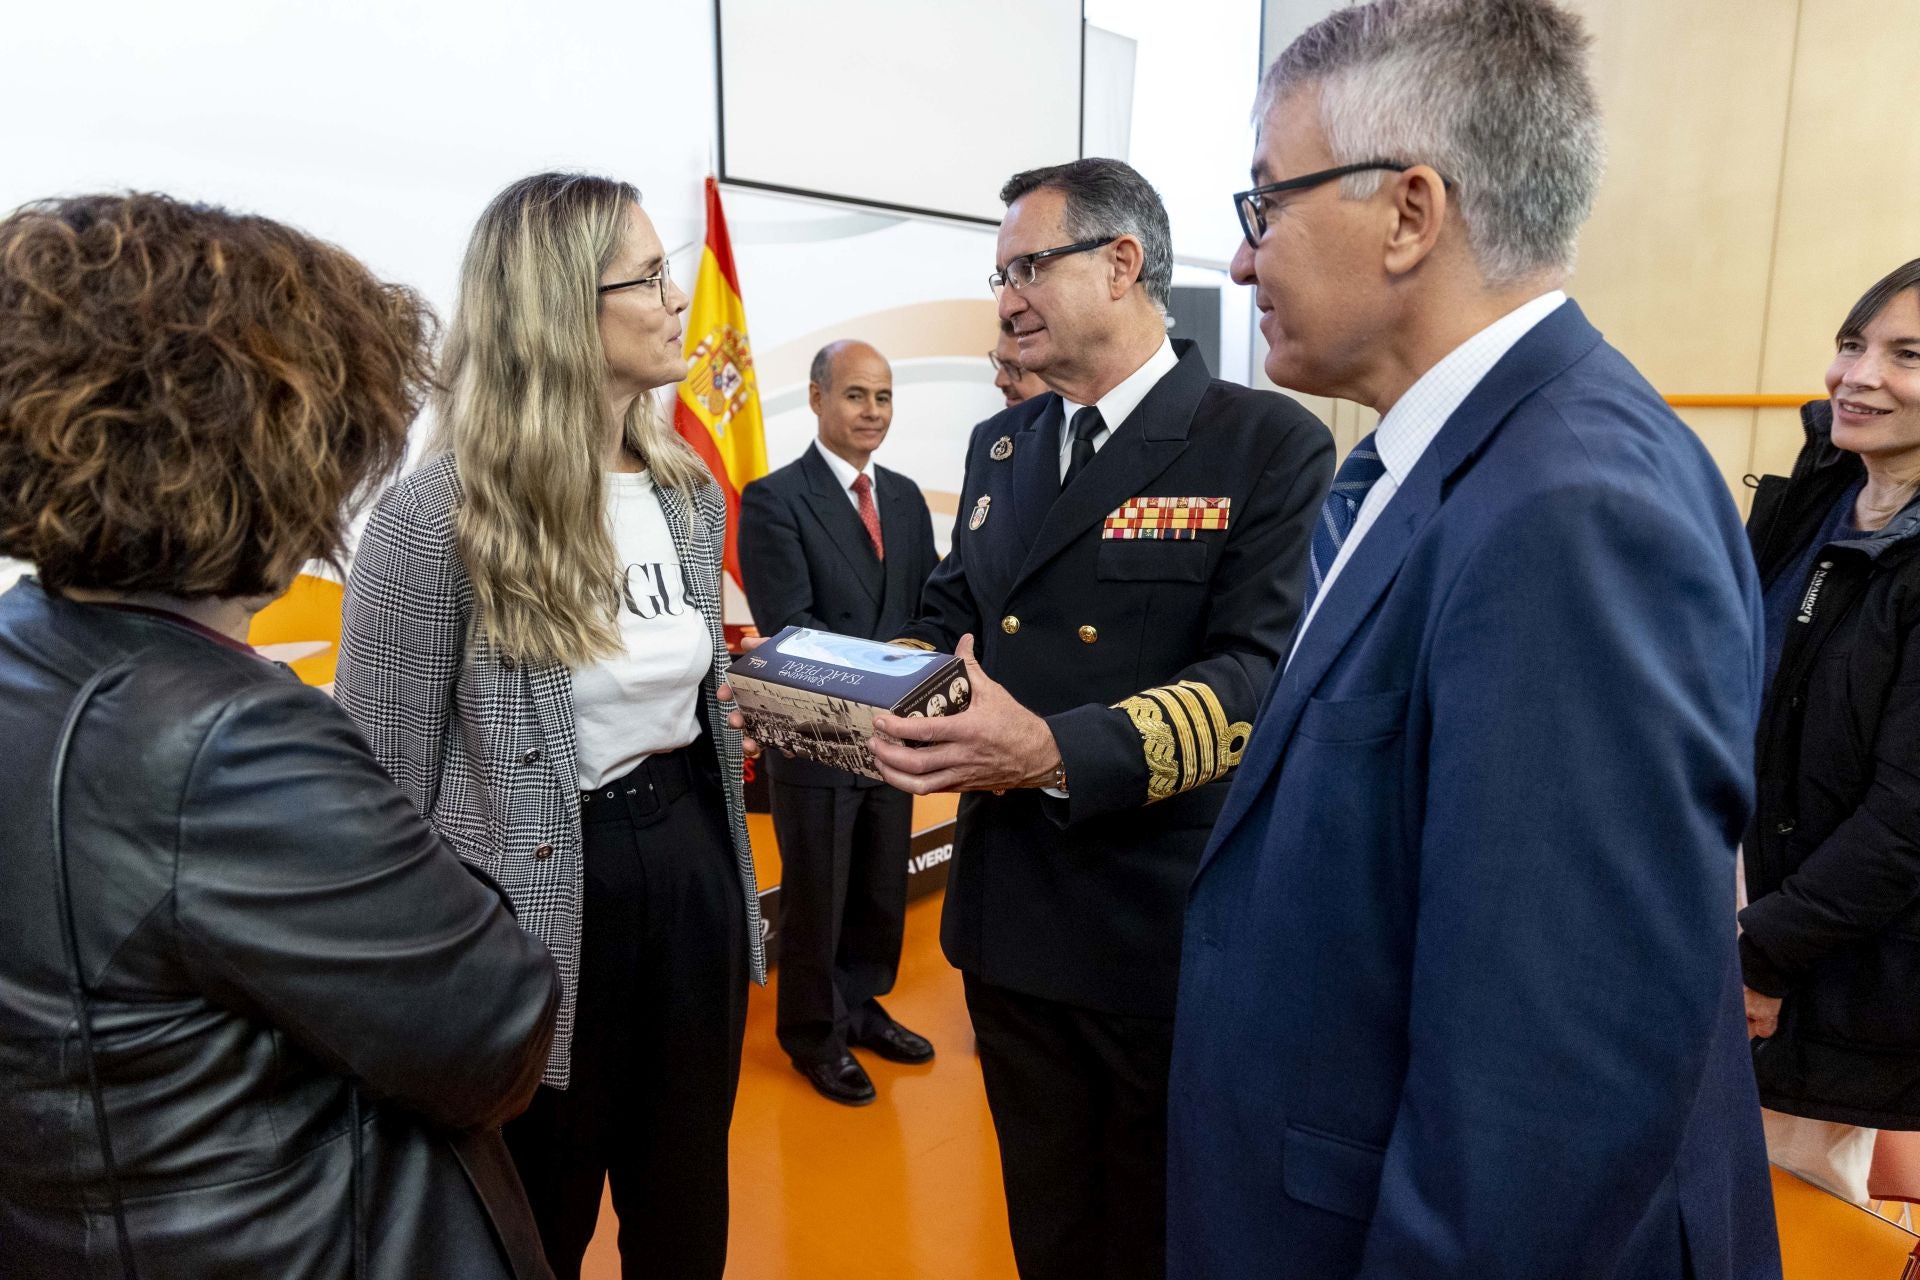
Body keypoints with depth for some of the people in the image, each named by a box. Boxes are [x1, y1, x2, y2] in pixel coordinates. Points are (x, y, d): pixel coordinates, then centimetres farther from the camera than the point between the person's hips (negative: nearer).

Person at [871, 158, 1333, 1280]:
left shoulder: (1269, 444, -11)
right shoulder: (1001, 446, 10)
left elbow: (1260, 672, -21)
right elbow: (949, 619, 13)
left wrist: (1056, 751, -33)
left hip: (1169, 931, -5)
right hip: (1010, 913, 6)